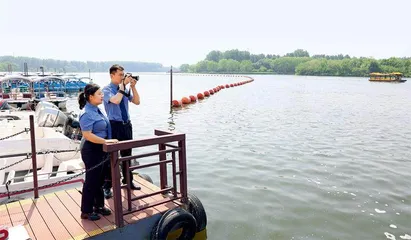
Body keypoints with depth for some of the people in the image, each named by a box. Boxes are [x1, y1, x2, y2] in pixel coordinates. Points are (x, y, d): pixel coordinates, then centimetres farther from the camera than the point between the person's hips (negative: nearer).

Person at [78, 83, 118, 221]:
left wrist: (106, 142, 16)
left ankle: (99, 206, 32)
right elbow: (87, 135, -26)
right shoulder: (87, 113, -20)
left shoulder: (96, 109, 9)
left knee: (99, 180, 18)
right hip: (92, 151, -9)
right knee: (91, 181, 3)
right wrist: (105, 141, -26)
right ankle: (86, 211, 17)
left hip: (100, 150, 9)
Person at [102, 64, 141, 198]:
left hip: (126, 124, 6)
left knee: (127, 154, 17)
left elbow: (137, 102, 3)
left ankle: (128, 180, 32)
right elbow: (116, 100, -27)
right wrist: (123, 85, -22)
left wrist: (133, 87, -6)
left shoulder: (126, 89, 8)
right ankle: (107, 186, 11)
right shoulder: (107, 89, -9)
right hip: (114, 125, -6)